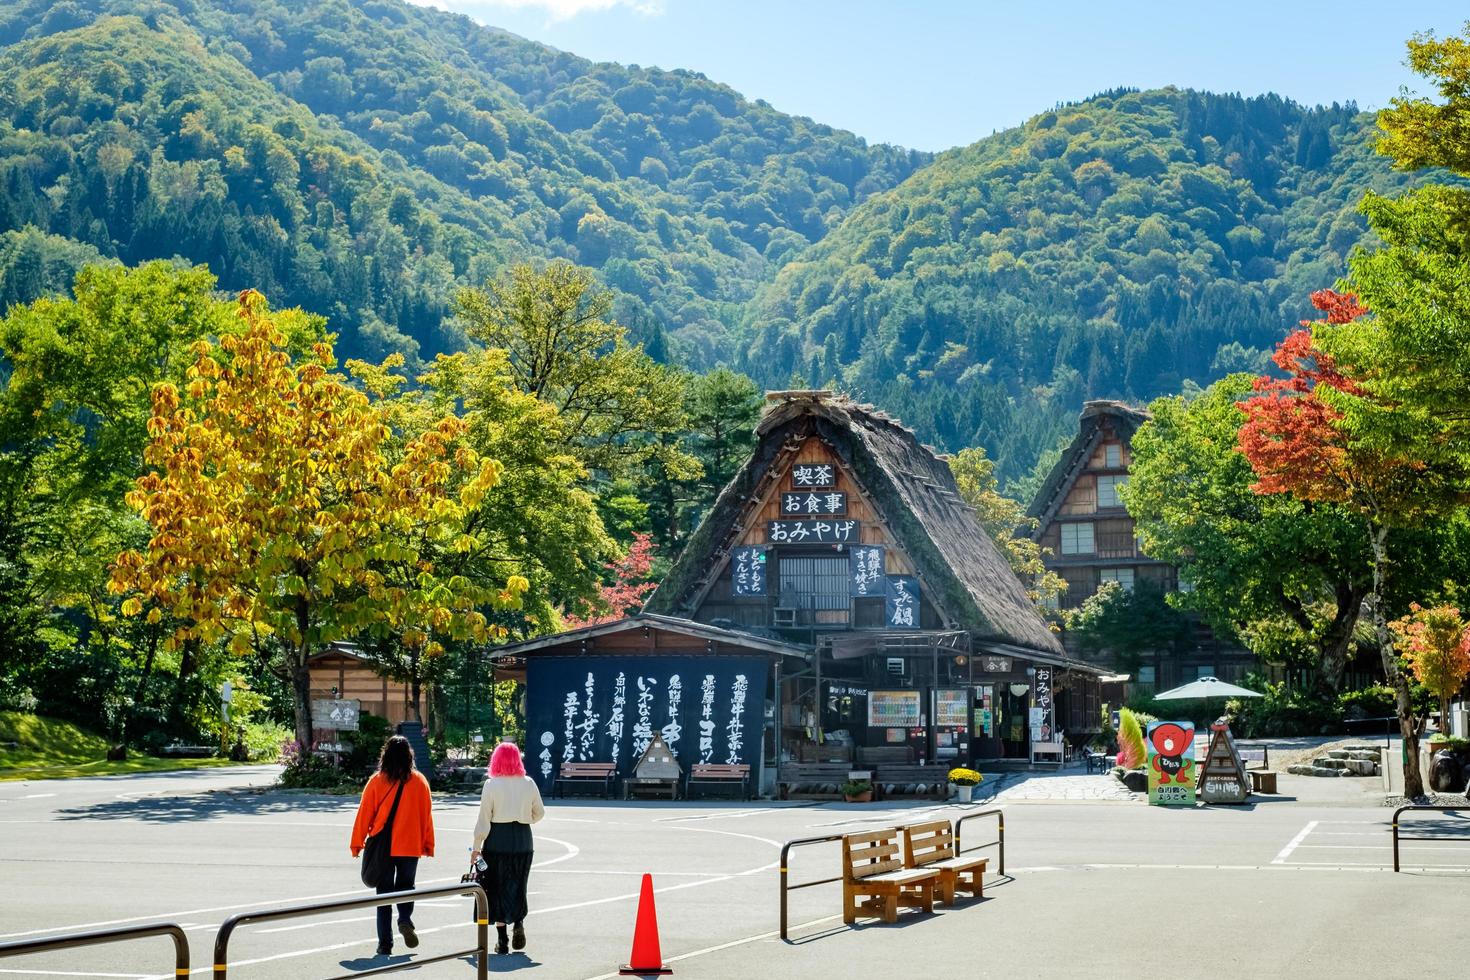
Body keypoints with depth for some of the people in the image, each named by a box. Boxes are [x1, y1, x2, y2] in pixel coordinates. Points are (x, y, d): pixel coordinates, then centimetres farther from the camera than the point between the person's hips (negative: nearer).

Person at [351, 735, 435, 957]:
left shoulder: (377, 781, -6)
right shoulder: (419, 781, -2)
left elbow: (365, 814, -4)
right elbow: (426, 815, 2)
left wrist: (357, 843, 5)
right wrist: (428, 845, 10)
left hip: (382, 847, -1)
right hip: (410, 846, 1)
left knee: (384, 892, 9)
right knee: (405, 887, 19)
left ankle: (385, 943, 6)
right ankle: (405, 920, -9)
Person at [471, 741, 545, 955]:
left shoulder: (491, 785, -8)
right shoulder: (528, 783, 0)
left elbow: (484, 819, -7)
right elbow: (539, 813, 11)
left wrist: (476, 847, -1)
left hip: (497, 839, -2)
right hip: (522, 839, 2)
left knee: (497, 888, 7)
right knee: (518, 885, 17)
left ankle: (501, 939, 7)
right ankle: (519, 922, -3)